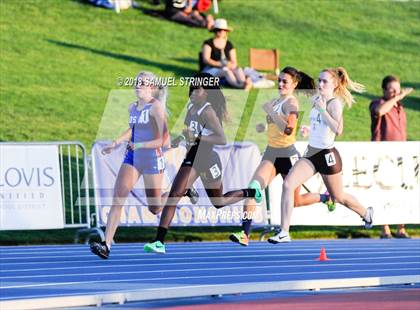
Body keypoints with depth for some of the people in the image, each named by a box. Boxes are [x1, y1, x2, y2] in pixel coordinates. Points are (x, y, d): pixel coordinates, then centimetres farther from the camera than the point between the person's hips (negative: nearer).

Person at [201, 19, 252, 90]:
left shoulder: (229, 45, 15)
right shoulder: (208, 43, 3)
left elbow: (234, 62, 10)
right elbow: (205, 60, -10)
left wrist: (231, 65, -16)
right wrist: (220, 64, -21)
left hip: (227, 69, 4)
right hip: (211, 69, -4)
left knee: (238, 69, -29)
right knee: (225, 70, -37)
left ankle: (244, 82, -62)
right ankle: (239, 85, -64)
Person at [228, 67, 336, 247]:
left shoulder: (291, 102, -14)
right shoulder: (276, 101, 10)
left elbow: (288, 129, -28)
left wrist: (270, 111, -24)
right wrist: (264, 125, 7)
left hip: (287, 154, -6)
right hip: (271, 153, 6)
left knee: (295, 201, 9)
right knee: (253, 189, -17)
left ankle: (327, 198, 39)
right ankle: (245, 233, -22)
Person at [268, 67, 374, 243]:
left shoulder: (334, 103, -15)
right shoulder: (316, 99, 7)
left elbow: (337, 130, -29)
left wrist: (322, 110, -27)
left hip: (327, 155, -7)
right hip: (311, 154, 7)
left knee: (338, 197, 12)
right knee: (287, 185, -14)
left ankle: (366, 213, 43)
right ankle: (284, 232, -15)